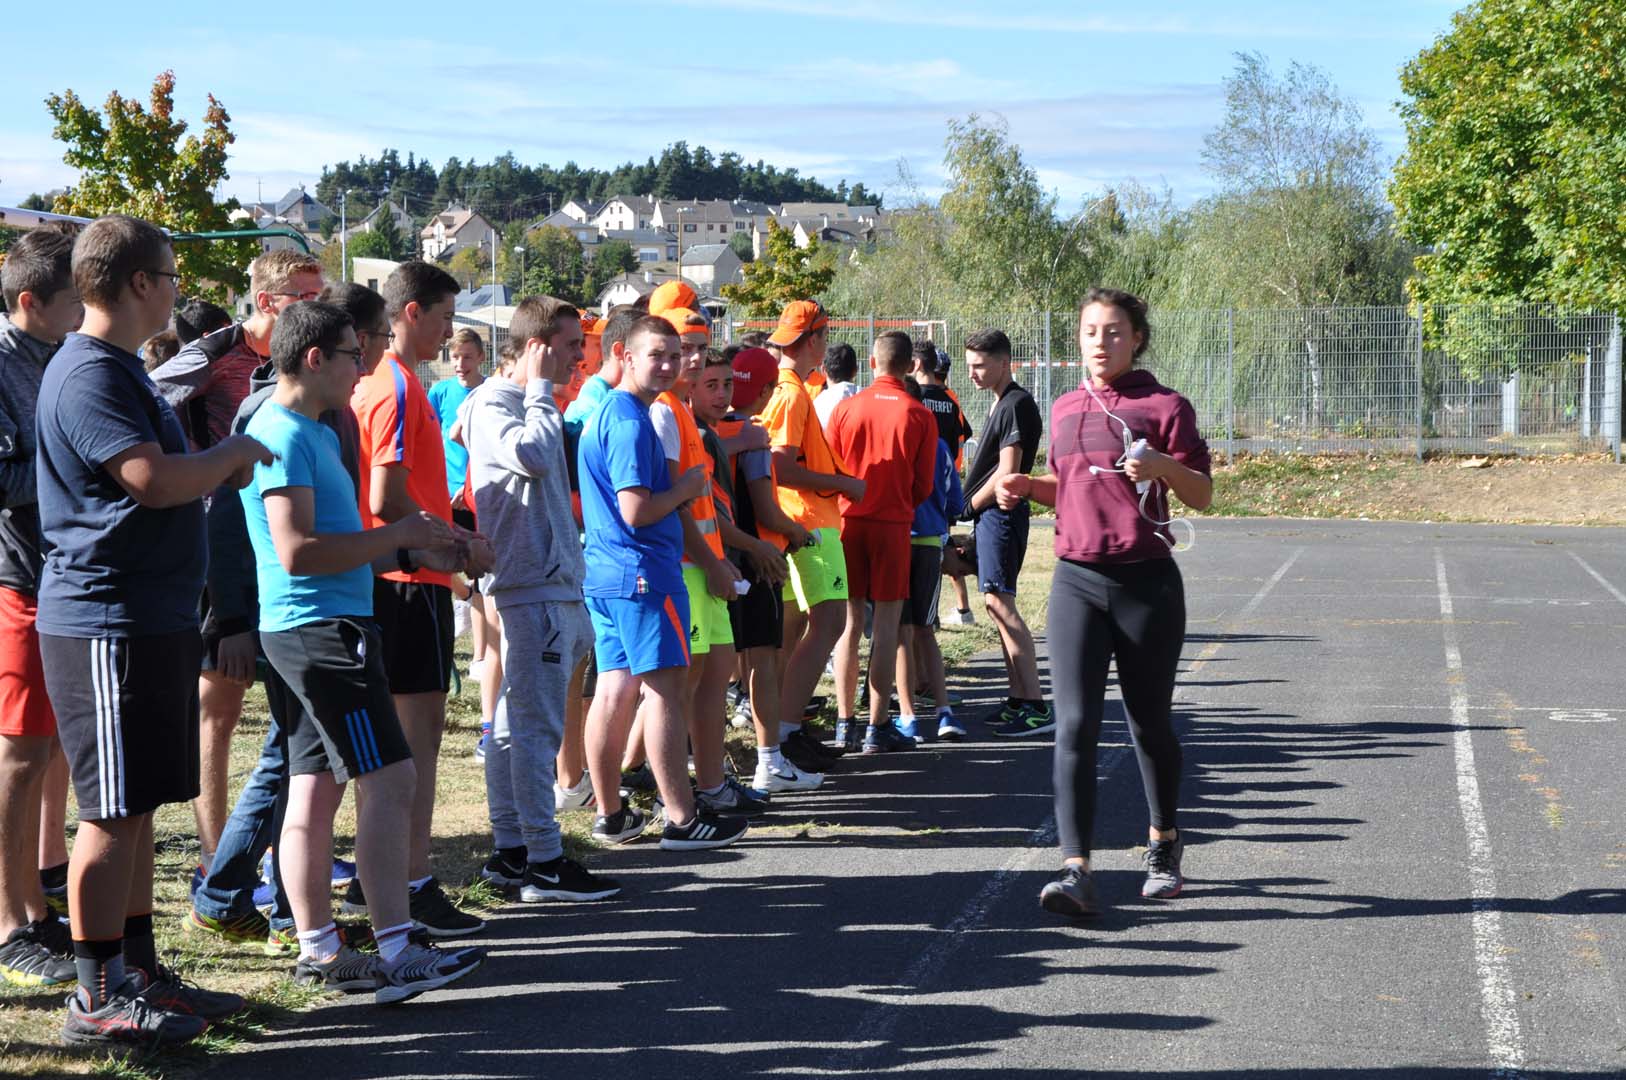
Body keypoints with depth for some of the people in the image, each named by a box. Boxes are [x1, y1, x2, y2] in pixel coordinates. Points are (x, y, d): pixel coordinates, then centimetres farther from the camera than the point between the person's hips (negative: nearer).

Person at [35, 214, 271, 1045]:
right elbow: (152, 480, -26)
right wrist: (233, 455, -10)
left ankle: (139, 972, 23)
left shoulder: (120, 369, 18)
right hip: (108, 624, -10)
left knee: (140, 806, 14)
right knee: (113, 812, -5)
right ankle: (99, 998, 3)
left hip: (152, 618, 10)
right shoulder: (87, 374, -16)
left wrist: (220, 464, 7)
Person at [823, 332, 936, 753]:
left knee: (849, 621, 8)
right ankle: (878, 727, 1)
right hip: (893, 525, -2)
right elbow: (924, 485, 1)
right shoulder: (920, 416, -5)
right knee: (887, 624, 2)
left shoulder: (845, 407, -1)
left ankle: (844, 722, 11)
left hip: (849, 522, 2)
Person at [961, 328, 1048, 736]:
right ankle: (1019, 699, 15)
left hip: (1000, 513, -10)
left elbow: (1006, 472, -18)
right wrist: (973, 508, 13)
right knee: (999, 604, 11)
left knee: (998, 602, -14)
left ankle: (1037, 706, -17)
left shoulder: (1016, 404, -13)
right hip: (991, 515, 10)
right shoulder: (1002, 403, 18)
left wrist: (969, 505, -9)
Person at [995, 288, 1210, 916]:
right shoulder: (1064, 410, 13)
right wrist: (1027, 486, 7)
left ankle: (1164, 843, 33)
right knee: (1075, 724, -9)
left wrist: (1164, 466, -22)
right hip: (1077, 580, 3)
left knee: (1149, 723, 10)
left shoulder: (1163, 406, -2)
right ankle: (1076, 871, -14)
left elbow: (1201, 496, -3)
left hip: (1147, 582, -3)